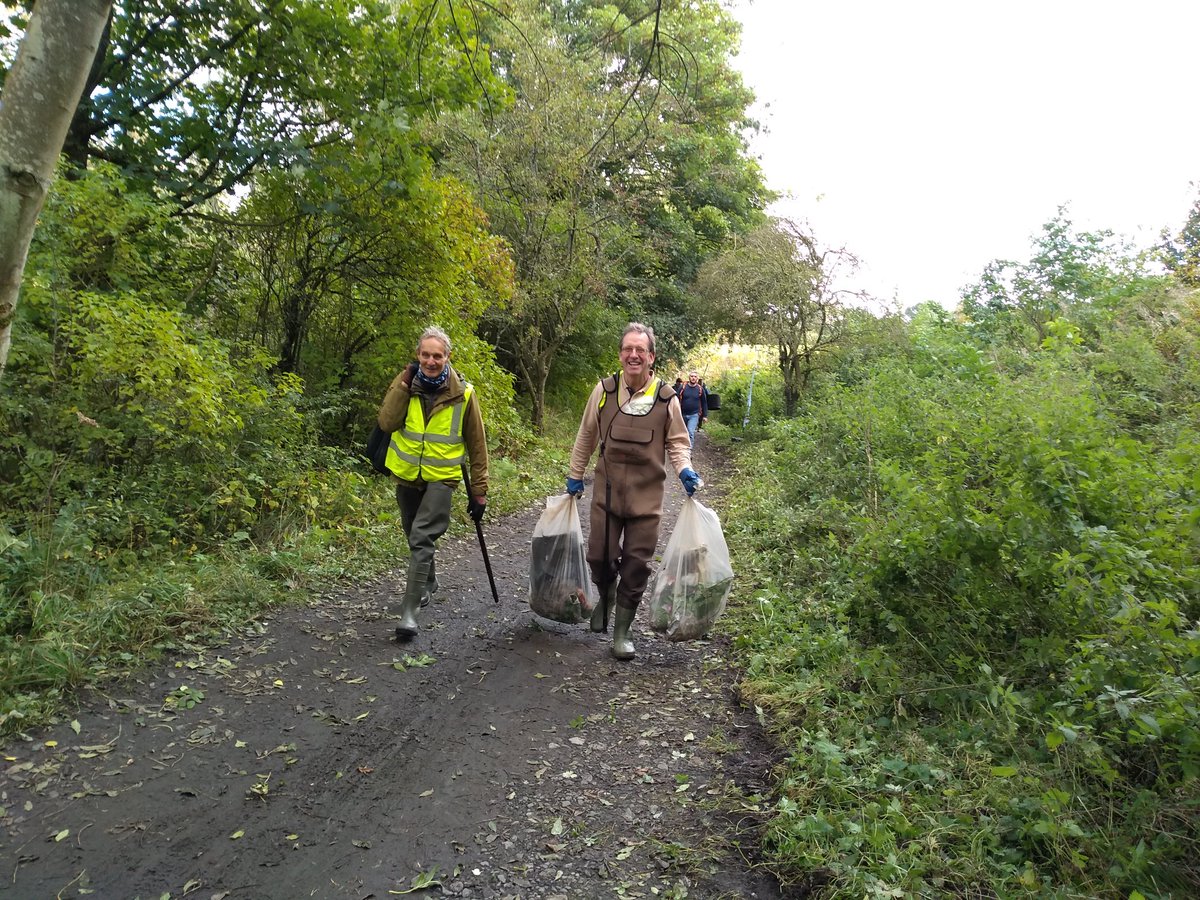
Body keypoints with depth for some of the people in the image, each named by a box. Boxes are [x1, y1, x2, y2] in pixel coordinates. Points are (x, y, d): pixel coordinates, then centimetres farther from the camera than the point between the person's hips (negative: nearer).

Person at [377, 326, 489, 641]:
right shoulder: (405, 383, -4)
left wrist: (479, 491, -3)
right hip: (407, 476, 4)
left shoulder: (463, 394, -10)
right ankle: (428, 583, 46)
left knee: (422, 538, -18)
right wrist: (404, 384, -22)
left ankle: (410, 610, -15)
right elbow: (386, 423, -16)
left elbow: (477, 445, -4)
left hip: (441, 478, -4)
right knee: (415, 537, 20)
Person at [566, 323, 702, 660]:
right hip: (607, 490, 1)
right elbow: (586, 436, 11)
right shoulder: (604, 390, -1)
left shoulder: (667, 398, -3)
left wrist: (684, 469, -10)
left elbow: (677, 442, 8)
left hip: (646, 495, 0)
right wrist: (575, 475, 14)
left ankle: (622, 631, 20)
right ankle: (605, 597, 38)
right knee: (600, 556, 3)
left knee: (637, 564, 4)